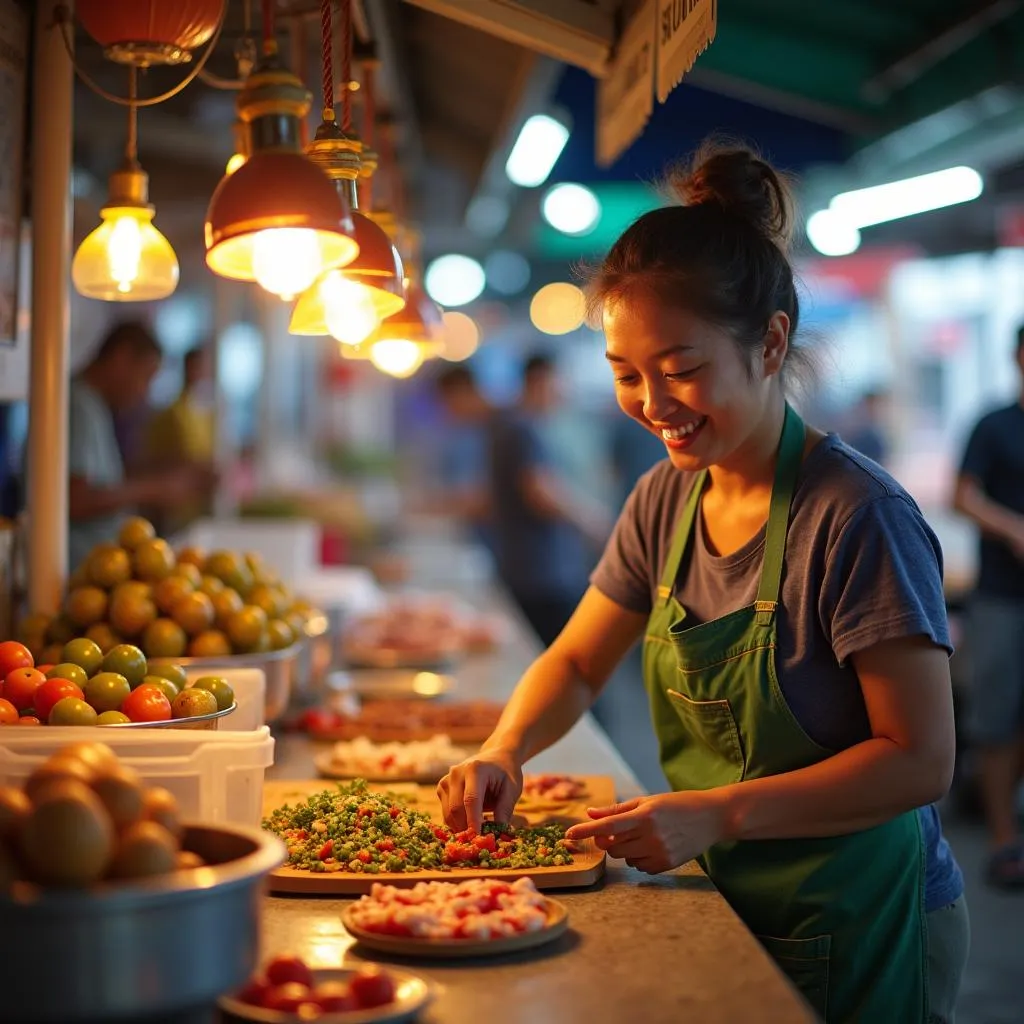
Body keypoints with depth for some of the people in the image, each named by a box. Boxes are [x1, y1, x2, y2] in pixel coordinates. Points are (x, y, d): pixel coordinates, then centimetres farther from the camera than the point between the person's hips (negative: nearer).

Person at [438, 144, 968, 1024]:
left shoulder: (857, 516, -23)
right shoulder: (666, 500, -1)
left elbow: (920, 761, -22)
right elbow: (577, 662, 9)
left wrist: (719, 814, -28)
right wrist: (505, 751, -11)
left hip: (862, 936, -6)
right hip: (735, 914, 7)